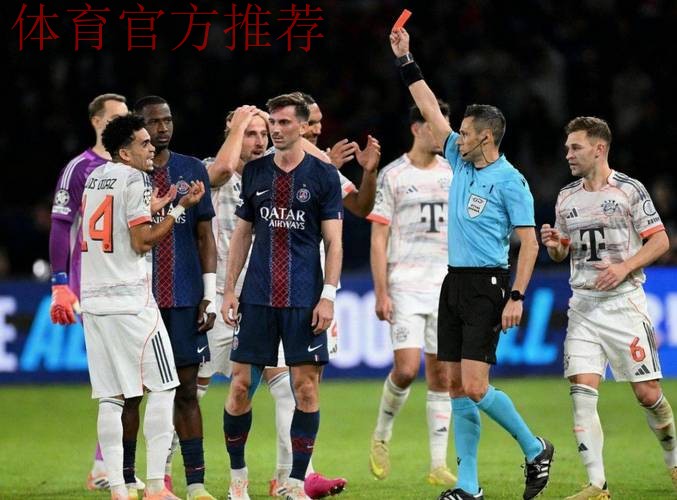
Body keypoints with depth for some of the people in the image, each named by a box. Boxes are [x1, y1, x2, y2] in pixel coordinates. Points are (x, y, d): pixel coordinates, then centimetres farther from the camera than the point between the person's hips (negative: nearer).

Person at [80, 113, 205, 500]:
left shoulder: (95, 178, 15)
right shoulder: (134, 180, -8)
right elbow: (141, 243, -11)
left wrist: (154, 207, 26)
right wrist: (181, 209, -6)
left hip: (94, 299, 7)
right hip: (130, 300, -7)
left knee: (112, 398, 5)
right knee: (162, 387, 0)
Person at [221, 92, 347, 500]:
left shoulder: (323, 175, 0)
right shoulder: (255, 172, 9)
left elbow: (334, 241, -1)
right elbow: (242, 234, 14)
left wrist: (329, 295, -9)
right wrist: (229, 289, 8)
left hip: (304, 297, -3)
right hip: (257, 296, 3)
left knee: (306, 386, -3)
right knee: (241, 384, 1)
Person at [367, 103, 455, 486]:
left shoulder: (453, 174, 11)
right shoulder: (393, 175, 0)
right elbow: (379, 238, -2)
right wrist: (381, 293, -9)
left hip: (446, 288, 4)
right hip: (405, 287, -4)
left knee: (442, 374, 1)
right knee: (406, 369, -15)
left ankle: (439, 465, 4)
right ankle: (382, 436, 12)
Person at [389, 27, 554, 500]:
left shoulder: (509, 180, -9)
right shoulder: (461, 162, 11)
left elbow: (529, 243, -11)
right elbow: (431, 109, 18)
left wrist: (517, 297, -18)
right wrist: (405, 60, 16)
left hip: (486, 288, -8)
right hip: (454, 284, 8)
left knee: (475, 387, -15)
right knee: (457, 388, 4)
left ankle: (534, 449, 5)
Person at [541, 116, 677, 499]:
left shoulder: (629, 190, -4)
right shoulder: (566, 198, 11)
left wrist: (625, 267, -17)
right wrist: (553, 245, -3)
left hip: (624, 303, -4)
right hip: (583, 306, 4)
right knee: (582, 392, -10)